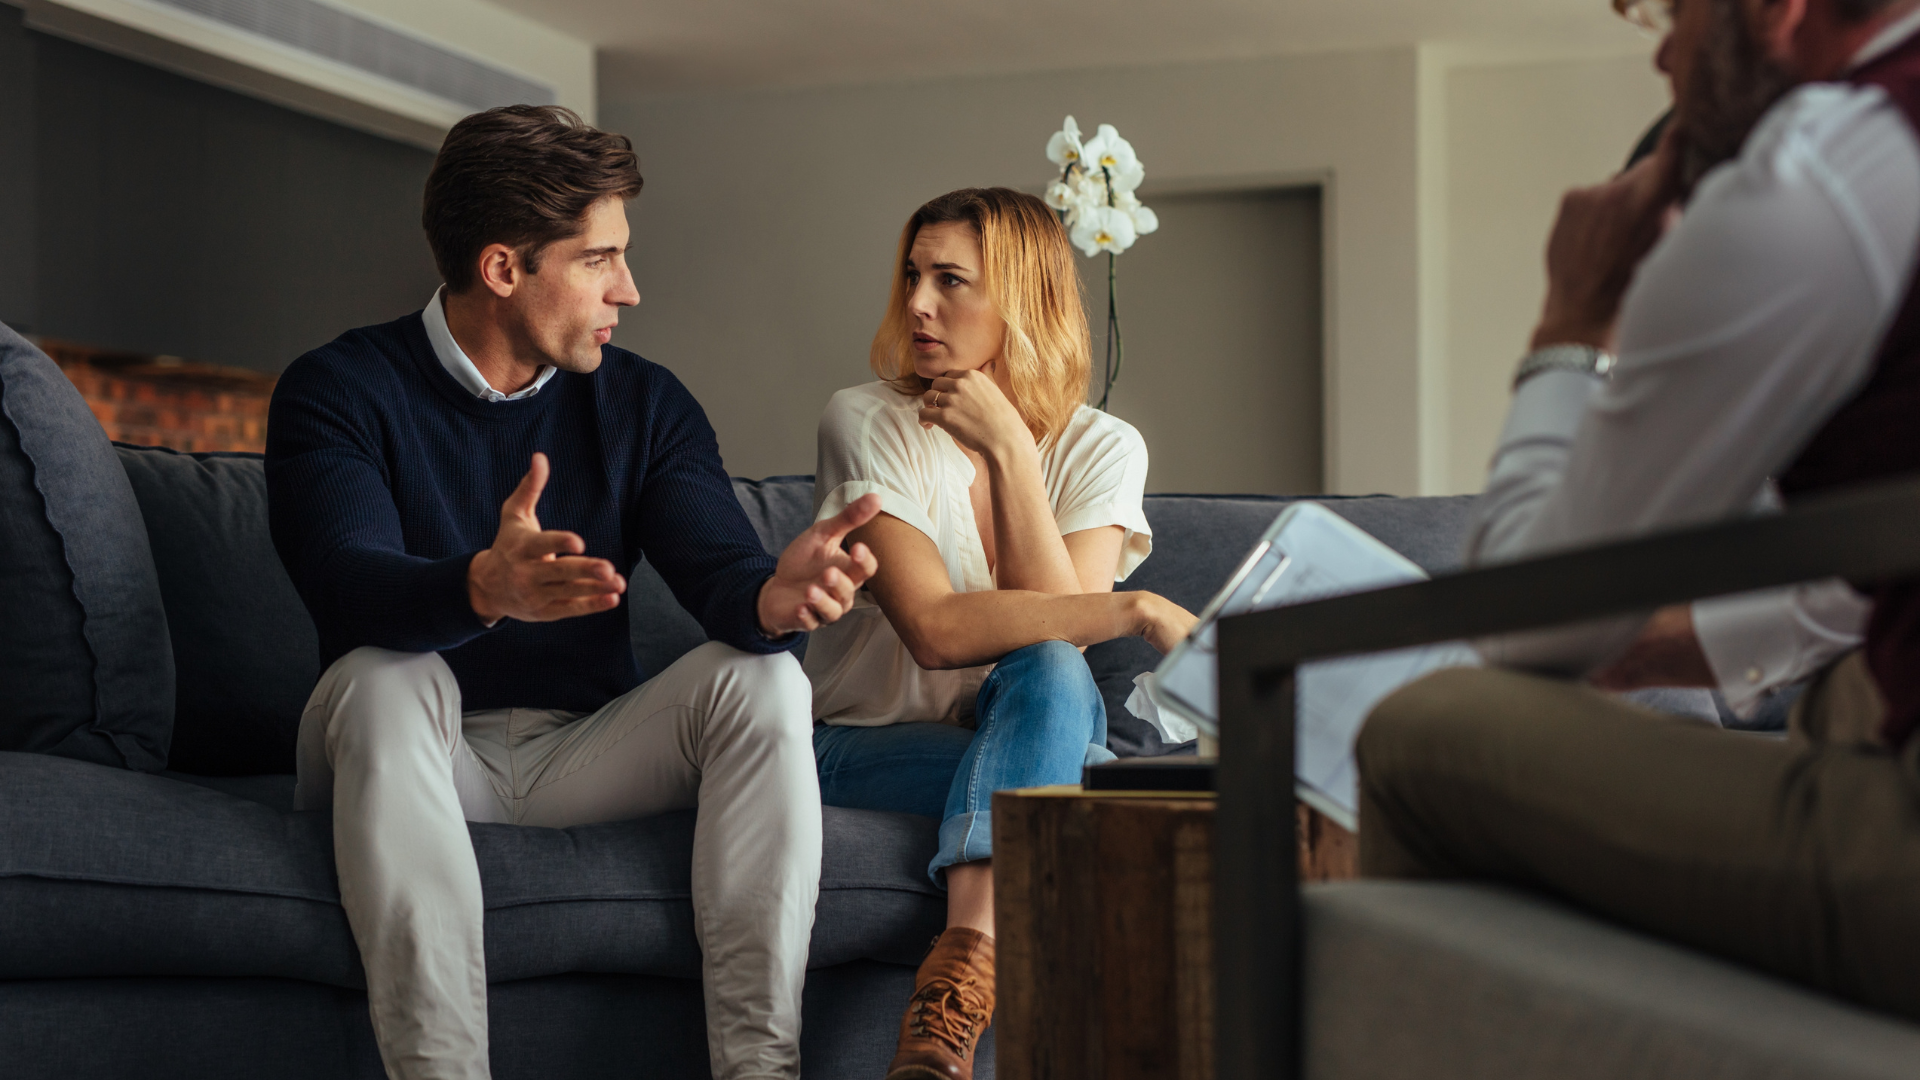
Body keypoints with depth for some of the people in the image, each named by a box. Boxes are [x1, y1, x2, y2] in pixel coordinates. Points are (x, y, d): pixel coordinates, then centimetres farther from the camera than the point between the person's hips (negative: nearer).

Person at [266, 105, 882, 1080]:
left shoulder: (646, 404, 4)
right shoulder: (339, 390, -7)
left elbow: (716, 565, -11)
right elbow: (350, 586, -25)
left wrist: (774, 595, -37)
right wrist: (485, 590, -48)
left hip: (585, 760, 3)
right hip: (410, 755, -3)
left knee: (759, 678, -21)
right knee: (385, 677, -33)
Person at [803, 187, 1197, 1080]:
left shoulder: (1101, 448, -1)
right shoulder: (865, 422, -11)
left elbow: (1054, 627, -17)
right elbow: (937, 629, -23)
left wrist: (1008, 447, -18)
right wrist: (1136, 612, -27)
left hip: (1019, 730, 3)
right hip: (866, 747, -3)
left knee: (1046, 672, -33)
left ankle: (956, 981, -43)